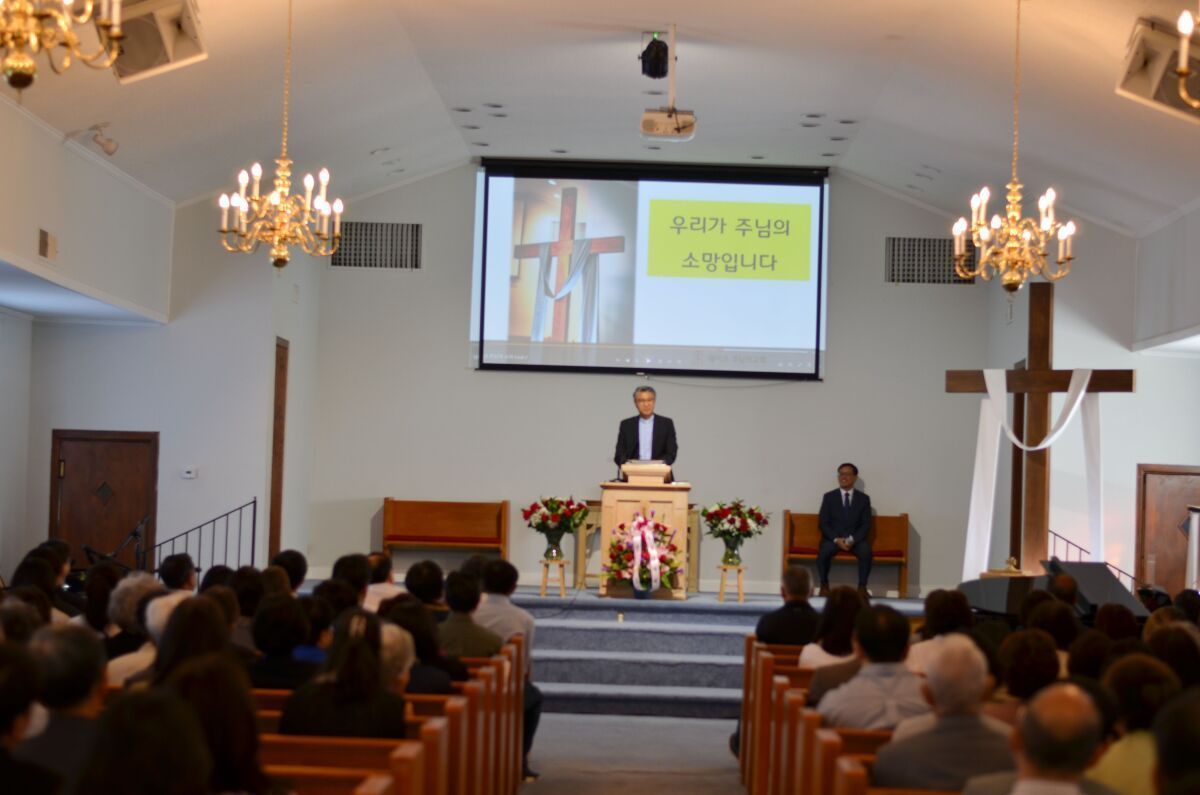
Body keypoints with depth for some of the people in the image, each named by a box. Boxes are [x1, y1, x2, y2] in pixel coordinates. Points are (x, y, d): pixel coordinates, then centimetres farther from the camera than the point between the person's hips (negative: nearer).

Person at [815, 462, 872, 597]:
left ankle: (862, 587, -19)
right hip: (833, 538, 0)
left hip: (856, 539, 0)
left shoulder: (863, 498, 8)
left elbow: (866, 524, 1)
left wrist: (852, 540, -17)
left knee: (866, 551, -33)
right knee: (824, 551, -33)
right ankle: (824, 586, -16)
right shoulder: (829, 497, 6)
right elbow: (823, 523, 0)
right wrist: (836, 539, -16)